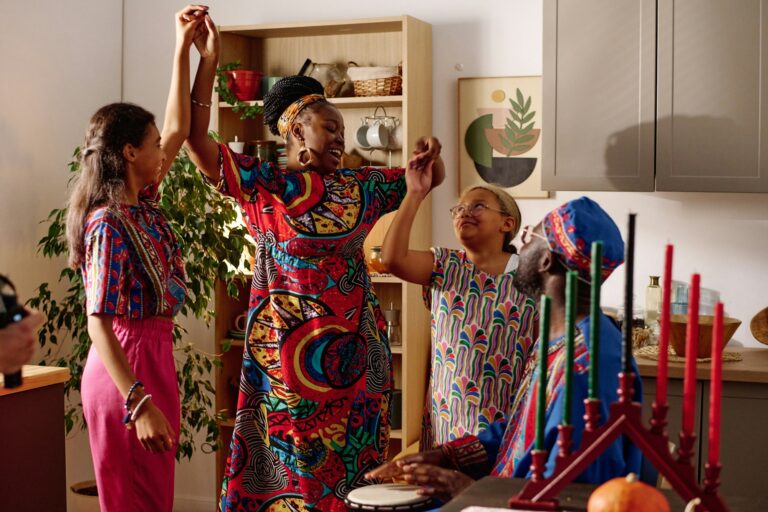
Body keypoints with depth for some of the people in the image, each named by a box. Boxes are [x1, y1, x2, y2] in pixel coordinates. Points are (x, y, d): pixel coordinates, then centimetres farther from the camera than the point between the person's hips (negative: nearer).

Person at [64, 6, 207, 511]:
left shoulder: (142, 203, 6)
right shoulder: (109, 225, -19)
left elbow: (179, 129, 15)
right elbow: (100, 325, -23)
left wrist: (184, 48, 12)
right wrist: (139, 403, -30)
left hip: (154, 357, 9)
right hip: (127, 365, -9)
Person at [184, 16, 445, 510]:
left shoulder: (360, 186, 10)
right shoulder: (262, 184, -3)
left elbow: (429, 177, 18)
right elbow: (195, 137, -12)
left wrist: (431, 155, -5)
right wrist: (208, 60, -17)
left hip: (354, 349, 4)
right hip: (288, 347, -4)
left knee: (348, 461, 9)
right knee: (291, 457, 4)